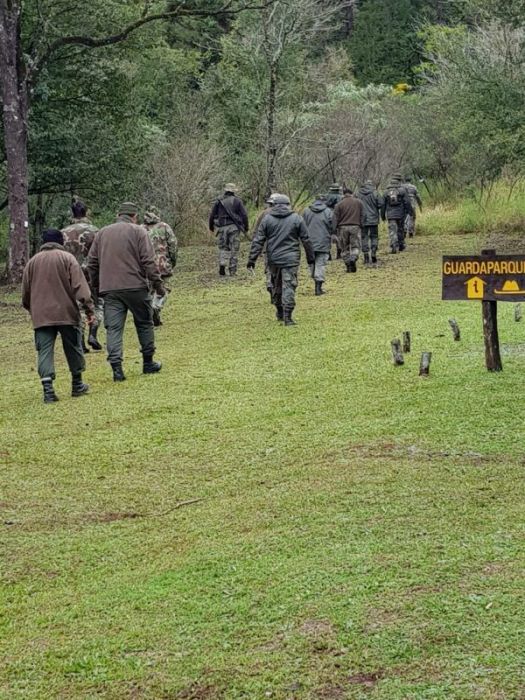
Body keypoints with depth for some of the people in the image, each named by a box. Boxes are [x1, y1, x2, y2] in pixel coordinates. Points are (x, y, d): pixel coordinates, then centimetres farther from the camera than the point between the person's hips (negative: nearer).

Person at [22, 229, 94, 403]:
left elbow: (25, 293, 15)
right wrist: (89, 309, -8)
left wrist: (32, 310, 30)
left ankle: (48, 388, -12)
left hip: (41, 315, 2)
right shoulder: (67, 258, 0)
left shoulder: (32, 262, 10)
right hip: (66, 313, -2)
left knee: (45, 351, 0)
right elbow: (80, 286, -8)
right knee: (73, 349, 12)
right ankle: (77, 385, 21)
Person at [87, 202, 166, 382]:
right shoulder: (138, 232, 0)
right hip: (135, 286, -3)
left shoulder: (102, 233, 13)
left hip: (109, 289, 3)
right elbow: (148, 261, -7)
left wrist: (96, 286, 22)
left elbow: (92, 263, 13)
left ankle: (116, 367, -9)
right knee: (144, 323, 12)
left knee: (113, 328, 1)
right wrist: (157, 284, -3)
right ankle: (148, 363, 19)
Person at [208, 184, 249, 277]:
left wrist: (211, 227, 21)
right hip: (234, 227, -1)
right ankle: (232, 271, 4)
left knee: (223, 248, 13)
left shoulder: (219, 201, 6)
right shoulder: (237, 201, 1)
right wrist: (246, 227, 8)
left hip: (222, 228, 1)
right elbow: (244, 215, -2)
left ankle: (222, 264, -12)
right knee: (234, 249, 5)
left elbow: (212, 215, 7)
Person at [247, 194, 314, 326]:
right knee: (289, 286, -4)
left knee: (276, 286, 18)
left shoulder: (267, 219, 2)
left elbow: (258, 241, -1)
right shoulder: (296, 218, 0)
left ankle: (280, 313, 29)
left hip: (273, 259, 2)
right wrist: (311, 257, 13)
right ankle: (287, 316, -10)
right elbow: (306, 240, 3)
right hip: (290, 259, -2)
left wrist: (252, 259, 1)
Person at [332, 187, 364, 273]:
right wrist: (360, 225, 18)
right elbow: (361, 216, 9)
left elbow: (335, 218, -2)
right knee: (355, 246, 5)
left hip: (343, 227, 0)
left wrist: (335, 230, 1)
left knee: (345, 248, 9)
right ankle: (353, 258, -23)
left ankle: (349, 266, 6)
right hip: (355, 226, 0)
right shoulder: (358, 203, 6)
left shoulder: (339, 204, 1)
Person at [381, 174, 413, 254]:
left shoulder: (386, 191, 4)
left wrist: (383, 215, 17)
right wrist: (411, 211, 2)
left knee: (392, 231, -4)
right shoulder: (402, 190, -3)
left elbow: (383, 205, 8)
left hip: (390, 215, 0)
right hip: (400, 214, 0)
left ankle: (394, 246, -19)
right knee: (400, 230, 16)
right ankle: (401, 245, 25)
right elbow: (407, 202, -6)